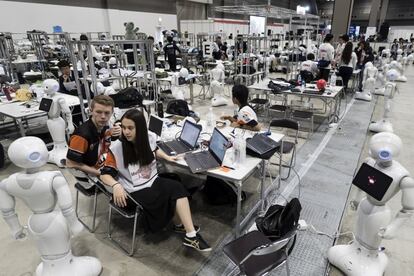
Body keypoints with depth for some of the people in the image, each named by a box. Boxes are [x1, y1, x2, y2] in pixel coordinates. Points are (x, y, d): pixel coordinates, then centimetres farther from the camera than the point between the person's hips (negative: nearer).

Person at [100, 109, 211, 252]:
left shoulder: (150, 137, -3)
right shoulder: (116, 148, -17)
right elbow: (105, 174, -12)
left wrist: (167, 157, 8)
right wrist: (116, 185, -30)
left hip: (153, 181, 6)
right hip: (135, 192, -5)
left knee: (177, 188, -23)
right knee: (174, 192, -23)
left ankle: (190, 235, -12)